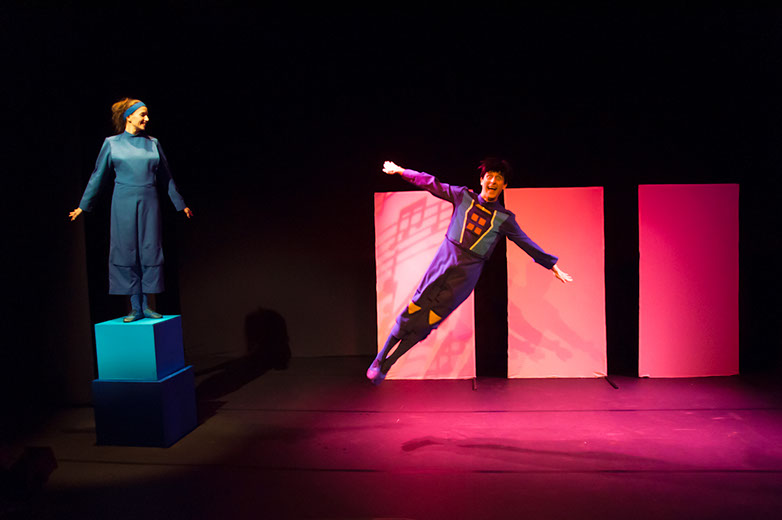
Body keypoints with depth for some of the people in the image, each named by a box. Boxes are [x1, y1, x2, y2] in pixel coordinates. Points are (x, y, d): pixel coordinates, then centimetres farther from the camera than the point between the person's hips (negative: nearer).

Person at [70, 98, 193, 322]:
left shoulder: (153, 143, 10)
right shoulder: (112, 144, 5)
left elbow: (166, 177, 16)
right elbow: (98, 176, 10)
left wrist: (180, 204, 18)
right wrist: (83, 206, 12)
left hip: (149, 203, 2)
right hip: (124, 204, -2)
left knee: (150, 252, 0)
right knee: (127, 253, -1)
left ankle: (147, 306, 9)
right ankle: (136, 307, 7)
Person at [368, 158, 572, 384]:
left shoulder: (504, 218, 4)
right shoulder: (463, 196, 6)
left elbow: (527, 244, 9)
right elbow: (431, 183, 11)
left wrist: (553, 267, 9)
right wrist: (399, 170, 16)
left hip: (466, 274, -1)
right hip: (443, 261, 1)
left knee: (428, 322, -4)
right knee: (413, 311, -2)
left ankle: (386, 366, 9)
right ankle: (379, 360, 13)